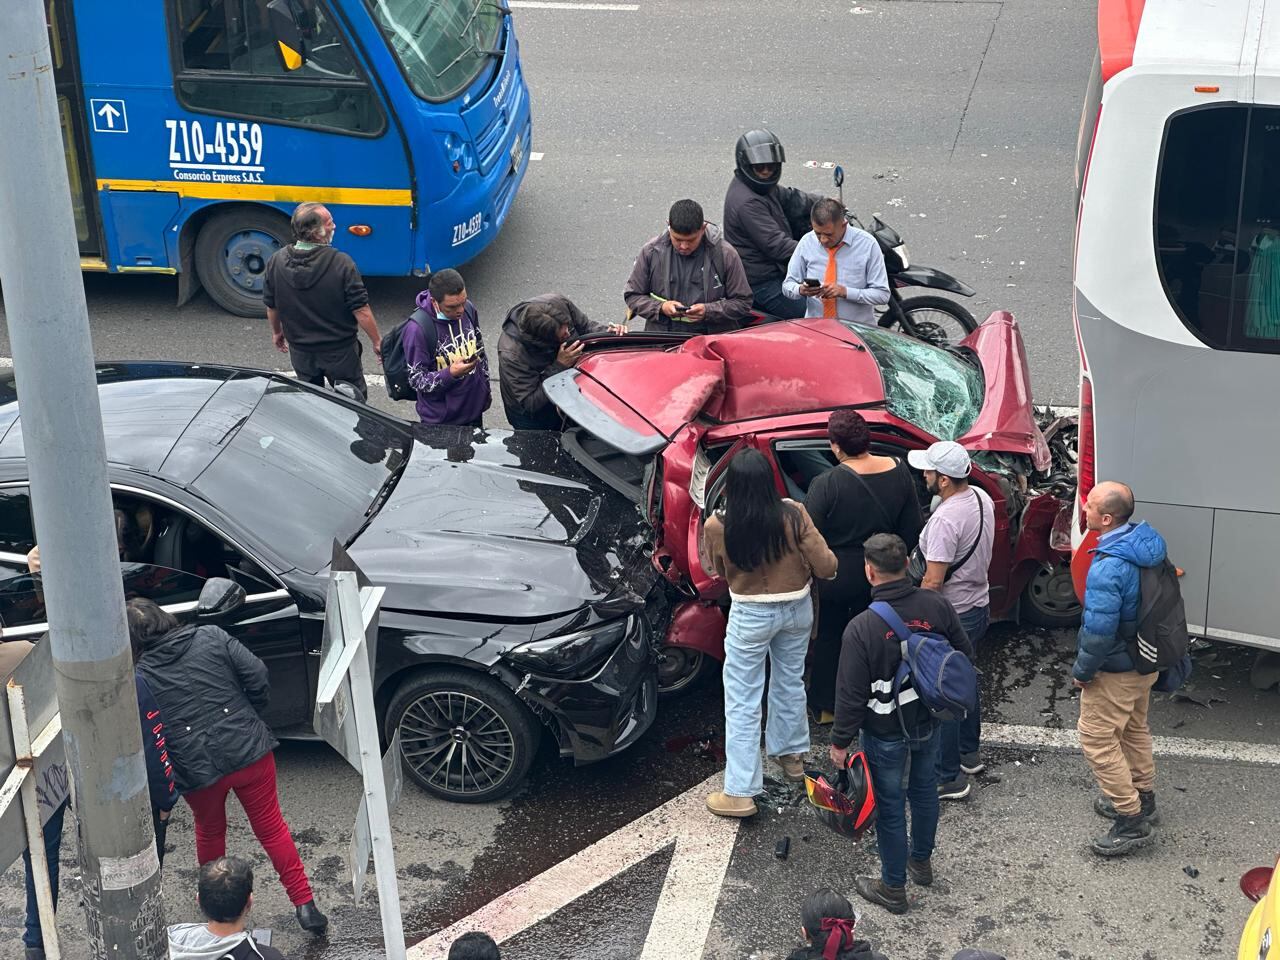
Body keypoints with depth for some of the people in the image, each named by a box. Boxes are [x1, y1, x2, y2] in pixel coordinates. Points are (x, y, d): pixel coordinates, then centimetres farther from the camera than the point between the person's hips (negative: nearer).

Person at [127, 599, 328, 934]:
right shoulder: (211, 637, -3)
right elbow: (257, 675, -5)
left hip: (198, 770, 0)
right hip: (249, 751, 1)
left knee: (210, 832, 27)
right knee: (271, 826, 14)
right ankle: (304, 904, 13)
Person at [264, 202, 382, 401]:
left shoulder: (277, 261, -12)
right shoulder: (341, 263, -25)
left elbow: (271, 306, 1)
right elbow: (361, 311, -21)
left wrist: (277, 332, 20)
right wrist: (377, 342, -7)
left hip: (300, 352, 4)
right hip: (340, 351, -4)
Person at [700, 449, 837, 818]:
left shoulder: (718, 526, -21)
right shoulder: (793, 516, -18)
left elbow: (717, 570, -2)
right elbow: (826, 566, -13)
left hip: (750, 616, -3)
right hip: (797, 609, 3)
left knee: (742, 702, 4)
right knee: (790, 682, 26)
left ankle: (740, 793, 5)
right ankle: (792, 755, 46)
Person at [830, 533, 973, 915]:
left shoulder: (862, 628, -27)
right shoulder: (936, 605, -14)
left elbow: (851, 694, -21)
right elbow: (964, 654, 0)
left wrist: (840, 741, -7)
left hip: (886, 733, -5)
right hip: (930, 722, 5)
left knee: (889, 805, 11)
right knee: (924, 789, 25)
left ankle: (893, 887, 26)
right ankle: (921, 861, 47)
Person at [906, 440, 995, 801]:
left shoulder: (945, 520, -28)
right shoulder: (982, 498, 0)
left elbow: (933, 582, -26)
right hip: (979, 605, 10)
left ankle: (949, 778, 8)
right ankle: (970, 753, 40)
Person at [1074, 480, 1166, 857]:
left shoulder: (1108, 568, -34)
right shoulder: (1146, 541, -5)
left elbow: (1099, 632, -30)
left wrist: (1082, 671, -12)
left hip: (1116, 671, -9)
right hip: (1146, 660, 9)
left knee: (1097, 738, 3)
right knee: (1134, 729, 26)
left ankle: (1132, 821, 9)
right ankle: (1142, 798, 42)